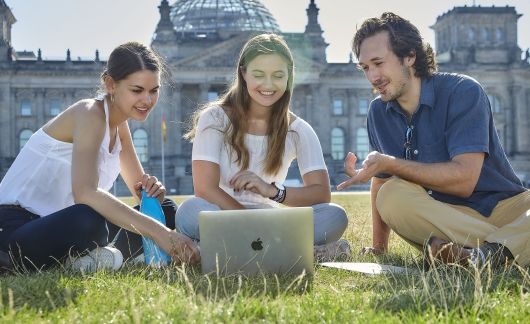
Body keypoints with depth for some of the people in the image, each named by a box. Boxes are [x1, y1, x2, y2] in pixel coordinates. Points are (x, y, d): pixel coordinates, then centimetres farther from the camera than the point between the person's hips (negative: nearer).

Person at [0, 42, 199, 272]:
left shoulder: (119, 125, 10)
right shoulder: (90, 114, -17)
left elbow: (139, 187, 14)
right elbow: (85, 192, -33)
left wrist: (153, 190, -13)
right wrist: (157, 232, -40)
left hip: (62, 227, 9)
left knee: (166, 211, 3)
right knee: (90, 218, -40)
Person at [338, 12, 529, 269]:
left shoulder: (462, 92, -11)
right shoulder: (378, 112, 8)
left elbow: (463, 180, -21)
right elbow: (381, 183, 17)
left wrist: (389, 164, -23)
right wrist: (378, 247, 11)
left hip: (504, 206, -4)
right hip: (441, 215, 4)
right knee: (391, 195, -28)